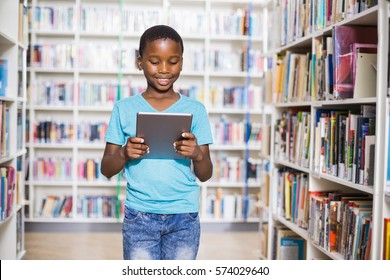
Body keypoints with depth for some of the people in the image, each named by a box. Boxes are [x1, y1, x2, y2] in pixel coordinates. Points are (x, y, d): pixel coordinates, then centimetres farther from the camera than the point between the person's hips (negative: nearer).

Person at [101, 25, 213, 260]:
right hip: (139, 216, 0)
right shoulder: (125, 109, 1)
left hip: (183, 217, 1)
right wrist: (124, 154, -18)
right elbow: (107, 170, 3)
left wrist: (197, 154, -20)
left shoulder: (195, 110, 1)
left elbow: (205, 175, 2)